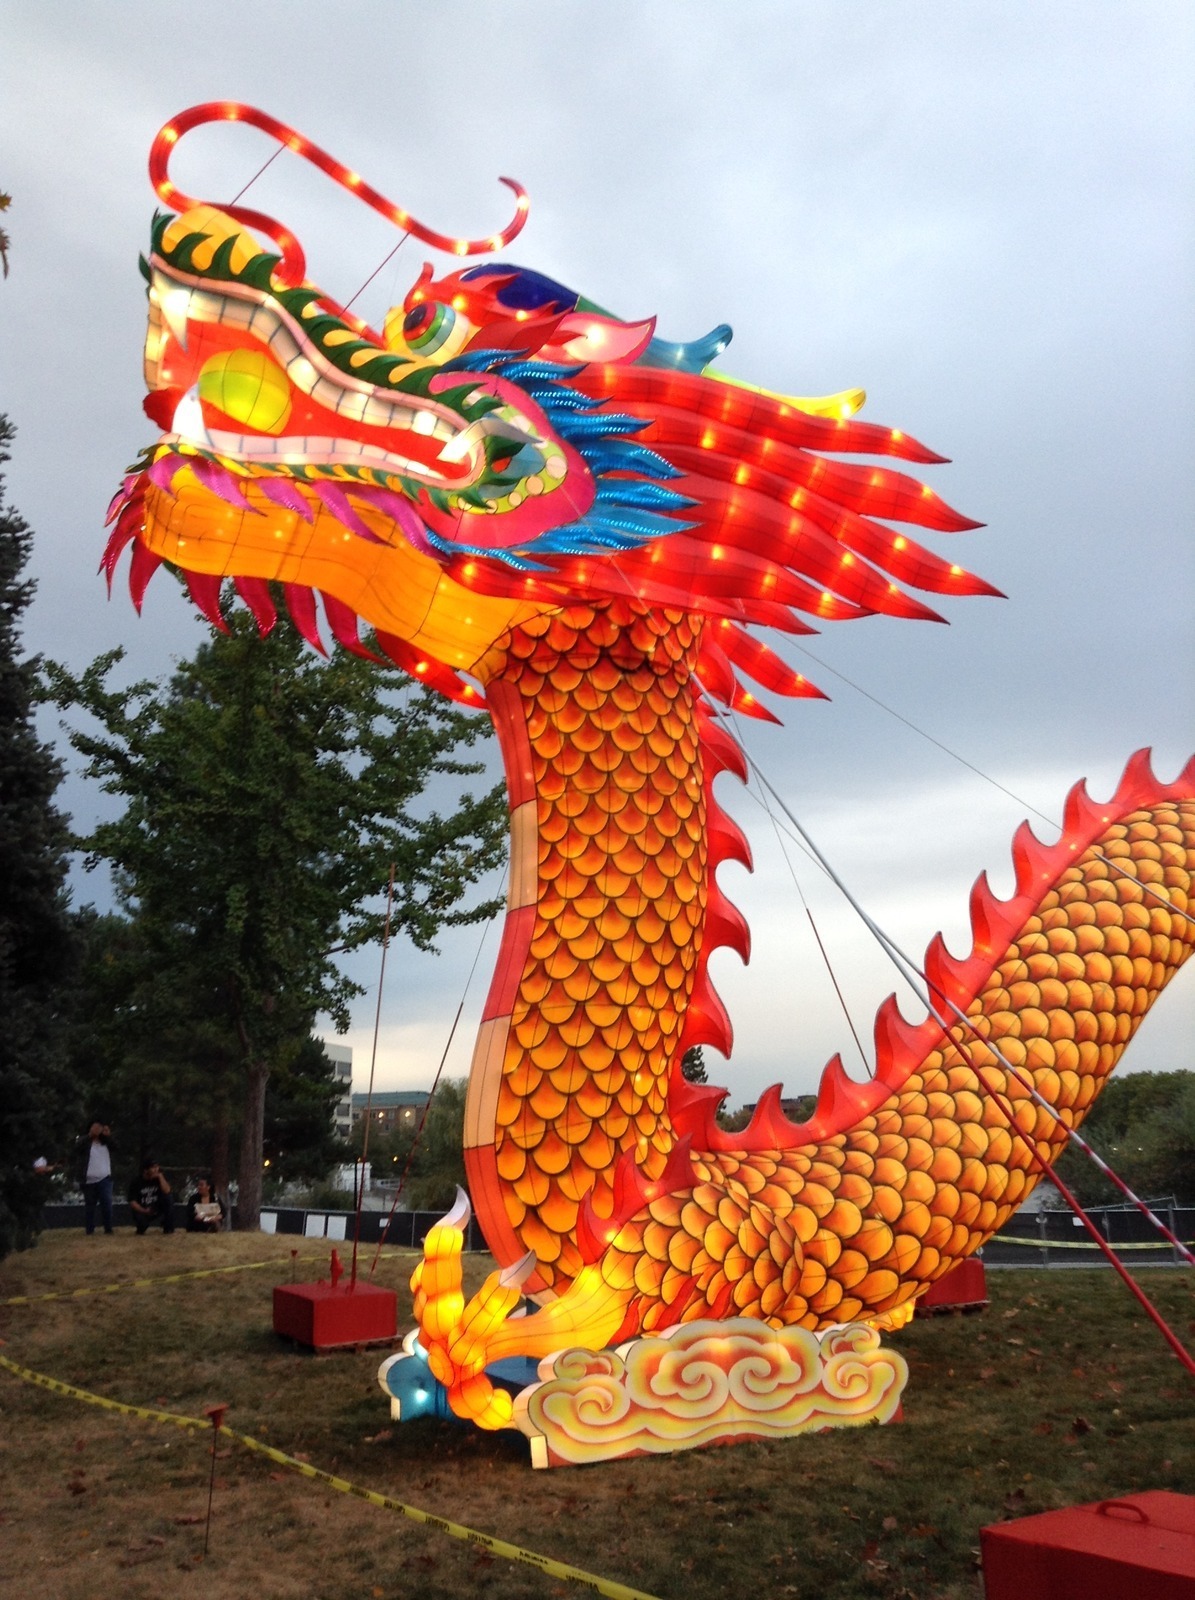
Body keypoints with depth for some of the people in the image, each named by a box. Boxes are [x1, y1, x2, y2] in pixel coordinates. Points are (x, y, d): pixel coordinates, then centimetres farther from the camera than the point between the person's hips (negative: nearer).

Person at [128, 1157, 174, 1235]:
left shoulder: (157, 1179, -3)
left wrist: (160, 1176, -21)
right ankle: (141, 1227, 5)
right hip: (141, 1210, -3)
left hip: (156, 1209, 3)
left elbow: (167, 1191, -20)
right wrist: (144, 1211, -29)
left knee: (169, 1197, -23)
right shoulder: (136, 1182, -10)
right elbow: (132, 1202, -14)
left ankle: (168, 1228, -15)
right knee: (141, 1221, -37)